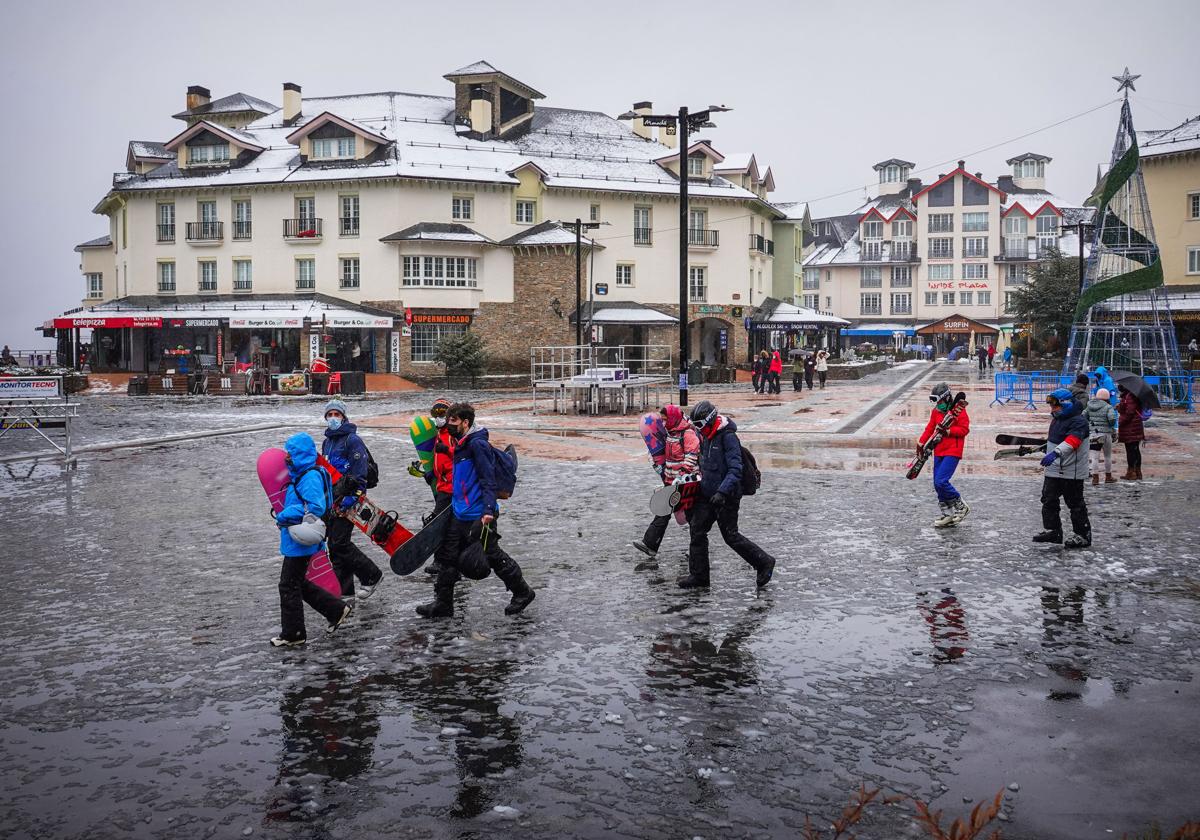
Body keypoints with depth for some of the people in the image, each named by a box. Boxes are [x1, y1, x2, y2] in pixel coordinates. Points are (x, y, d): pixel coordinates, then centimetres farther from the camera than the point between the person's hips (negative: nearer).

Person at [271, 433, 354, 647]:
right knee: (298, 583, 19)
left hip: (300, 542, -10)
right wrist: (285, 515, 11)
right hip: (295, 540, 10)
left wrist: (284, 516, -24)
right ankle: (336, 610, 26)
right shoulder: (301, 475, 11)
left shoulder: (310, 477, -20)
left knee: (289, 585, 1)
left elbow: (316, 508, -30)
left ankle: (293, 635, 13)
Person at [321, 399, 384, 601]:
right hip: (332, 499, 9)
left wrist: (351, 497, -22)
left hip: (347, 498, -9)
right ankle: (344, 589, 15)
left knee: (339, 543, -12)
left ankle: (372, 575, 2)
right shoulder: (327, 442, 18)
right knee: (334, 544, 8)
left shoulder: (352, 439, -10)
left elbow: (360, 472, -16)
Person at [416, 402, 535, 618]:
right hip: (460, 513, 9)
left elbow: (488, 478, -21)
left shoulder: (477, 444, -15)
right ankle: (442, 604, 17)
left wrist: (488, 509, -28)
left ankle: (523, 593, 19)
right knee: (449, 556, 9)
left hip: (479, 515, -9)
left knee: (492, 555, 1)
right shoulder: (460, 445, 15)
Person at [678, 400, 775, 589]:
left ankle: (764, 563, 14)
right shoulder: (706, 437, 10)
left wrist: (722, 492, -30)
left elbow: (735, 469, -23)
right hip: (707, 495, 9)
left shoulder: (728, 437, -18)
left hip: (726, 497, -9)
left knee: (731, 536, -2)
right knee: (697, 530, 5)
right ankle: (698, 575, 13)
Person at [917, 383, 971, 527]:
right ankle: (947, 514, 16)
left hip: (953, 451, -7)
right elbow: (930, 428, 13)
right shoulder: (936, 411, 11)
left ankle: (961, 506, 2)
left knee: (941, 481, -17)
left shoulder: (959, 409, -9)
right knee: (937, 484, 5)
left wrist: (949, 431, -20)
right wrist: (921, 442, 2)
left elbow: (964, 429, -10)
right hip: (939, 451, 7)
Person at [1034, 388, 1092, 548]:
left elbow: (1071, 442, -36)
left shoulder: (1079, 421, -19)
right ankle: (1052, 530, 25)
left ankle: (1083, 535, 10)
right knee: (1049, 500, 13)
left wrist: (1056, 453, -48)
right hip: (1053, 469, 9)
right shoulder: (1057, 419, 10)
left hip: (1071, 472, -9)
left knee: (1075, 504, 0)